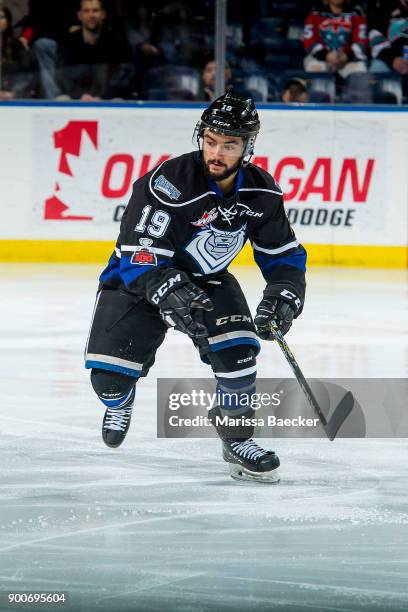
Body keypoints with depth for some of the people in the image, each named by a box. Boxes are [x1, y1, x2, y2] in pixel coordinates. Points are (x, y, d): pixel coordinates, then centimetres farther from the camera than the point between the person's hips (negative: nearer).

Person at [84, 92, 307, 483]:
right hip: (138, 278, -3)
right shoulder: (168, 184, -30)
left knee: (238, 346, -22)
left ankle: (236, 437, -3)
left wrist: (284, 294, -21)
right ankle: (119, 403, 27)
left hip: (207, 279, 3)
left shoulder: (261, 193, -13)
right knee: (109, 374, -12)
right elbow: (139, 255, -33)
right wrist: (167, 292, -51)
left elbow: (285, 254, -2)